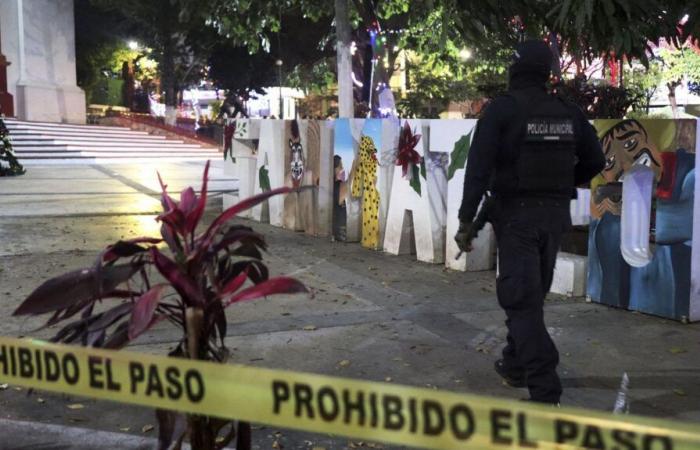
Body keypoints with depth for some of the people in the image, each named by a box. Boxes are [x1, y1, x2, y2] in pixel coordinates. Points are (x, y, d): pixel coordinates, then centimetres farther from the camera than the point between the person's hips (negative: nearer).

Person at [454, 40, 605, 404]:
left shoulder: (502, 109, -9)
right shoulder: (568, 112, 6)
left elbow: (478, 167, -16)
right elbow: (594, 162, 9)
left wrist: (465, 220, -14)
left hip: (516, 215, -5)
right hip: (555, 215, 6)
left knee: (523, 300, -5)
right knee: (531, 294, 19)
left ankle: (544, 392, -10)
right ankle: (514, 365, 33)